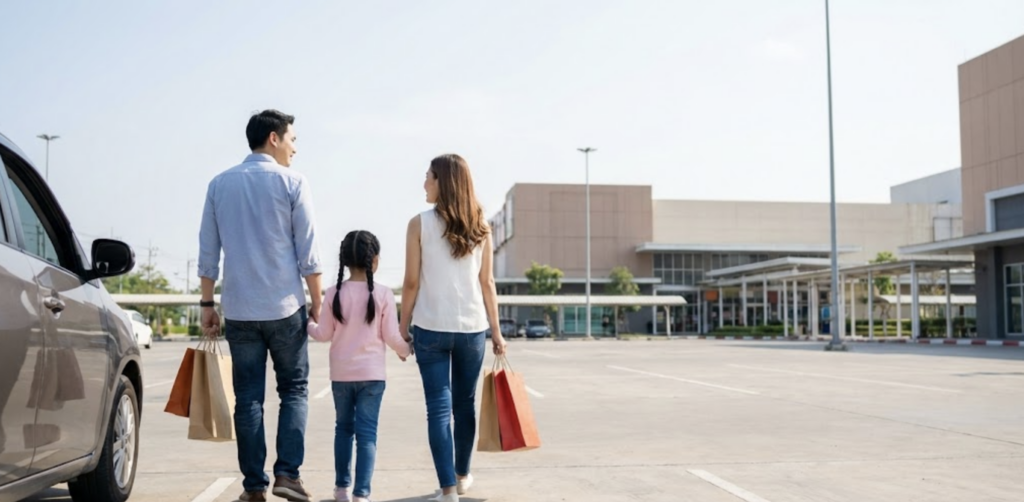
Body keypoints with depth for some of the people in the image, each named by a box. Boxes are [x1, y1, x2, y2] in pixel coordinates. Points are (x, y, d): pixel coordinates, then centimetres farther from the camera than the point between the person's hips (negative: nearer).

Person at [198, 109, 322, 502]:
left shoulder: (220, 184, 8)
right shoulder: (291, 182, -3)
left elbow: (208, 252, 8)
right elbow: (307, 252, -5)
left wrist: (207, 303, 14)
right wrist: (317, 304, 2)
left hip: (239, 310, 3)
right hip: (285, 307, -3)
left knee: (248, 398, 7)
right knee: (294, 389, 10)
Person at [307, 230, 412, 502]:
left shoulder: (335, 293, -4)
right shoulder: (383, 294, -9)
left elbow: (324, 334, 0)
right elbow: (391, 336, -6)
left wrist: (307, 324, 21)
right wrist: (407, 349, 14)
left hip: (341, 373, 2)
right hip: (371, 373, -2)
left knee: (343, 427, 17)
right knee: (366, 432, 1)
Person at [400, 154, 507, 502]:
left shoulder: (420, 224, -5)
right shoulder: (480, 226, 3)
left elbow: (412, 283, -5)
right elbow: (487, 283, 4)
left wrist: (403, 328, 4)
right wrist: (496, 330, 9)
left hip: (430, 328, -3)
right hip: (471, 328, 3)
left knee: (438, 407, 0)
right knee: (464, 404, 17)